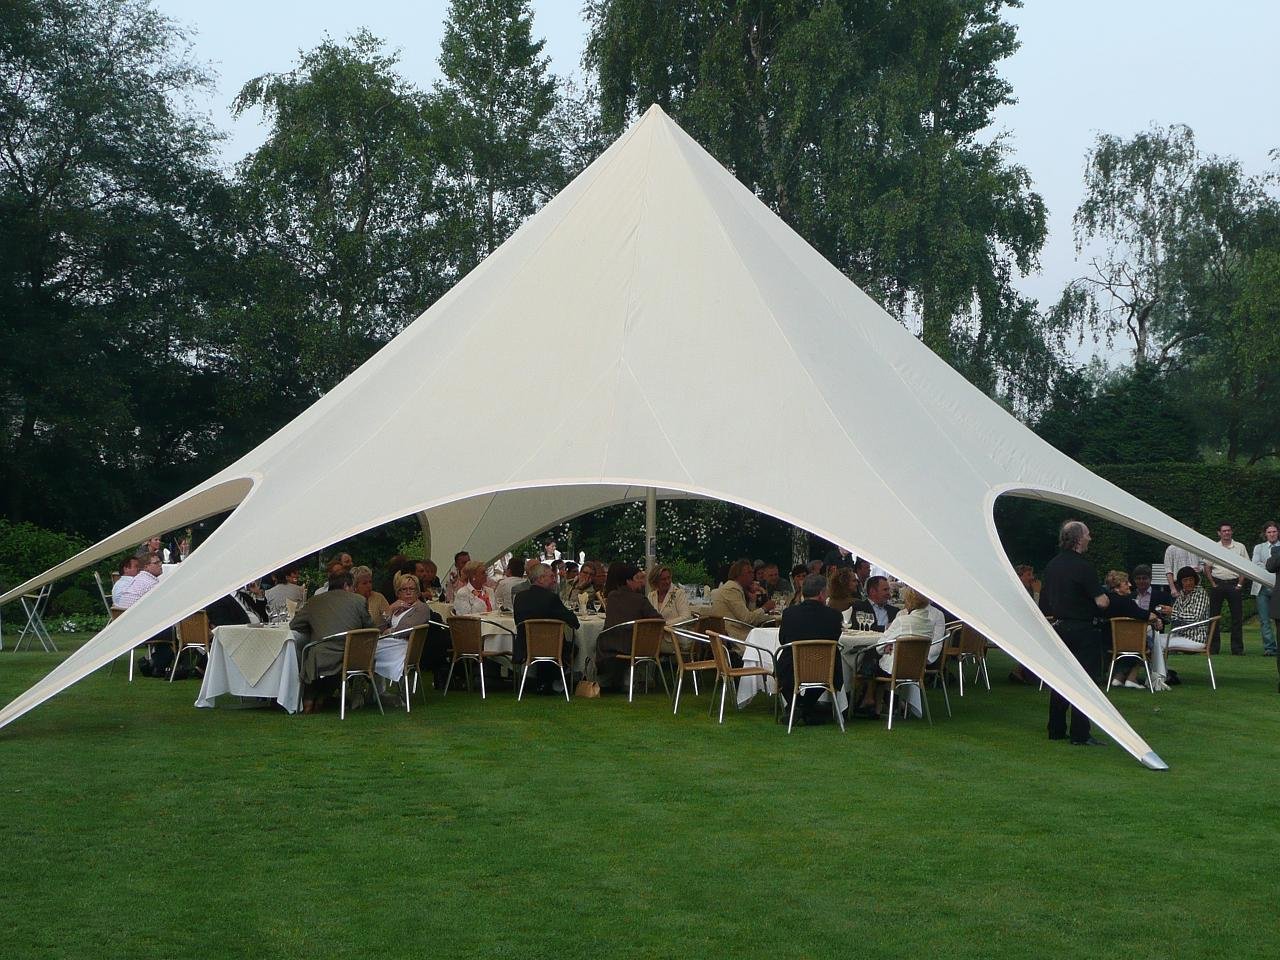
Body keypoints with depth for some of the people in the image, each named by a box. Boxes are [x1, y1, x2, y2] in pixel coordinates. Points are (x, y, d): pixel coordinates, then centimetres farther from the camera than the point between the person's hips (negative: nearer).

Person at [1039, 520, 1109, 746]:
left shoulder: (1052, 565, 8)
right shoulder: (1081, 567, -17)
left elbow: (1046, 602, 14)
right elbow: (1101, 602, -20)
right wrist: (1105, 596, 1)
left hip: (1060, 628, 8)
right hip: (1083, 631, -8)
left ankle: (1056, 730, 19)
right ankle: (1080, 734, -3)